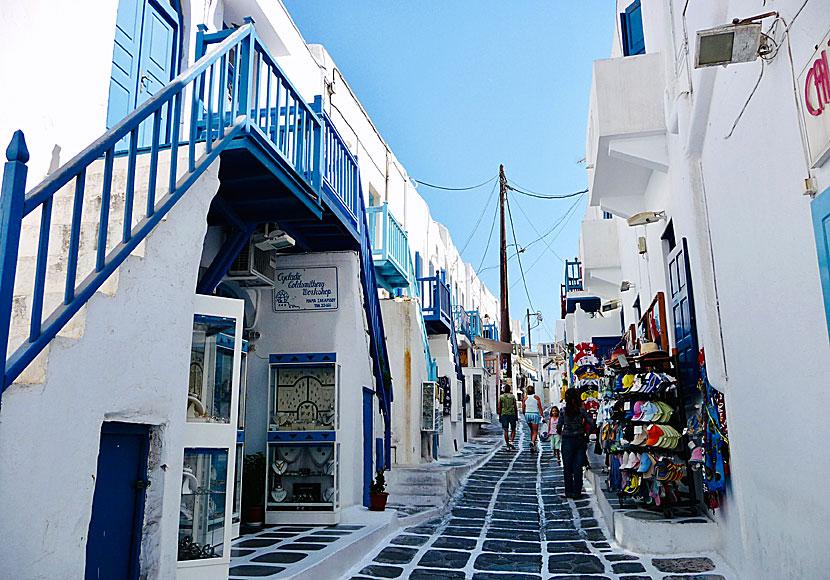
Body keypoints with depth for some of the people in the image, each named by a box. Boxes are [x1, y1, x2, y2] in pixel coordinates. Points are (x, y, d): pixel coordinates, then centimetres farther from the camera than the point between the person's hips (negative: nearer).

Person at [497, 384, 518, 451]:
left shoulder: (501, 397, 2)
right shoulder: (512, 396, 2)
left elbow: (499, 408, -1)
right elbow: (515, 407, -2)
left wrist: (499, 417, 5)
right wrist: (516, 416, 4)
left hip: (504, 414, 0)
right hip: (512, 414, 0)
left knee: (506, 431, 3)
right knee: (513, 430, 12)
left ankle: (508, 446, 1)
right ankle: (511, 442, -8)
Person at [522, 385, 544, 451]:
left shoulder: (525, 398, 1)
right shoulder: (536, 397, -4)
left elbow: (523, 410, 3)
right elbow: (540, 408, -7)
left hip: (527, 414, 3)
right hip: (535, 414, -3)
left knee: (532, 430, 19)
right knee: (535, 431, 0)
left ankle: (533, 445, 21)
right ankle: (532, 442, -26)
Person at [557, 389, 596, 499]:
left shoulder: (563, 412, -6)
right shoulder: (582, 410, -4)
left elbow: (558, 428, -5)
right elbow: (592, 424, -7)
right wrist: (587, 434, 8)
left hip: (567, 441, -1)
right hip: (580, 440, 1)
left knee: (568, 468, 10)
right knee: (578, 468, 8)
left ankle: (569, 492, 14)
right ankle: (576, 493, 12)